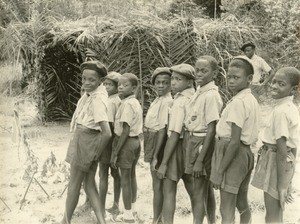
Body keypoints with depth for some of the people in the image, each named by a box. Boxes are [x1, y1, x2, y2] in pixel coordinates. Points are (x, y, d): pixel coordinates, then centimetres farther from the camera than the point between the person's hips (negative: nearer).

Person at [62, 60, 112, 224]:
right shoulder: (90, 93, 1)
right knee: (89, 184, 13)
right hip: (82, 140, 9)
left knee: (74, 185, 8)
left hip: (86, 142, -9)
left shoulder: (98, 100, -25)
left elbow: (107, 133, -30)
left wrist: (97, 153, -15)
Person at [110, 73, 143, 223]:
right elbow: (133, 127, 9)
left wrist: (115, 152, -19)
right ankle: (132, 208, 34)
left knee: (125, 179, 1)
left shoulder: (127, 104, -18)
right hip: (135, 141, 9)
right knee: (132, 176, 20)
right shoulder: (136, 103, 9)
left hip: (126, 142, -9)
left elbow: (125, 131, -22)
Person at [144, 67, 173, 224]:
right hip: (152, 144, 9)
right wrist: (151, 153, 13)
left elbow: (163, 130, -21)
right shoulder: (157, 101, 10)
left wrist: (156, 155, -22)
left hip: (159, 146, -9)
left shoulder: (167, 102, -17)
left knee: (158, 185, 0)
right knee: (158, 183, 16)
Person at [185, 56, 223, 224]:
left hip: (203, 142, -9)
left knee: (199, 191, 0)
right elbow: (193, 122, 8)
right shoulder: (200, 91, 7)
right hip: (194, 140, 9)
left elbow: (211, 129, -19)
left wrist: (200, 159, -20)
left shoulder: (211, 95, -17)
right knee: (207, 188, 18)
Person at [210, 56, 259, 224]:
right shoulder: (252, 99, 9)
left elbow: (235, 141, -22)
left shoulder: (238, 102, -19)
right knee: (242, 204, 20)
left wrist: (219, 171, -18)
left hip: (233, 153, -10)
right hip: (247, 153, 10)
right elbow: (245, 132, 10)